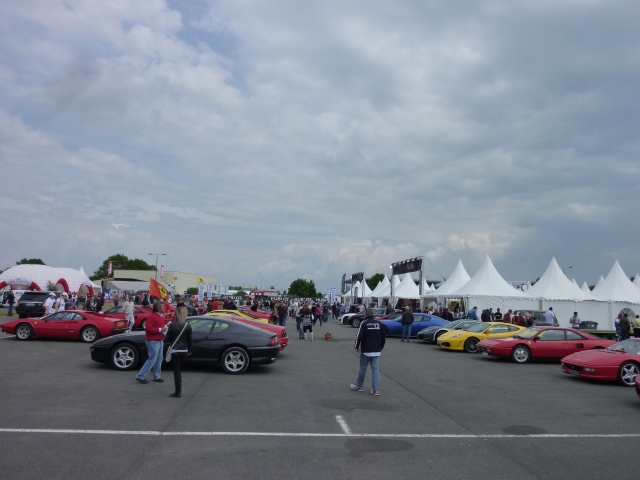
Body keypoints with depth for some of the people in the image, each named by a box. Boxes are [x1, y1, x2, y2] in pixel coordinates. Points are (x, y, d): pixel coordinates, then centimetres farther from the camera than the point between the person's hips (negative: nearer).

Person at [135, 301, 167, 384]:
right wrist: (160, 329, -23)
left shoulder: (161, 316, 13)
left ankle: (156, 376, 22)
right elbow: (148, 328, -23)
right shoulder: (151, 316, -16)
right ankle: (141, 376, 3)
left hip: (160, 340, 9)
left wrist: (165, 327, 6)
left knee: (159, 360, 13)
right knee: (152, 360, -7)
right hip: (153, 341, -9)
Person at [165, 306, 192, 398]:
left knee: (176, 371, 0)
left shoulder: (172, 325, -12)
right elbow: (190, 339, 3)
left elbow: (168, 338, -6)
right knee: (178, 369, 20)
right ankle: (179, 390, 27)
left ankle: (178, 392, 1)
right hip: (184, 351, 4)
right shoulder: (188, 326, -3)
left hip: (175, 350, -4)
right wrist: (189, 350, 14)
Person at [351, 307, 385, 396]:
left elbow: (359, 336, -15)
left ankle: (358, 386, 24)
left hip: (366, 351, -4)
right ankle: (376, 390, 0)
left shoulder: (364, 323, -10)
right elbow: (383, 336, 12)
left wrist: (357, 346, 0)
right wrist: (381, 346, 26)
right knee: (376, 369, 3)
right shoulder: (378, 323, 6)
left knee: (363, 368, 10)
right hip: (376, 351, 4)